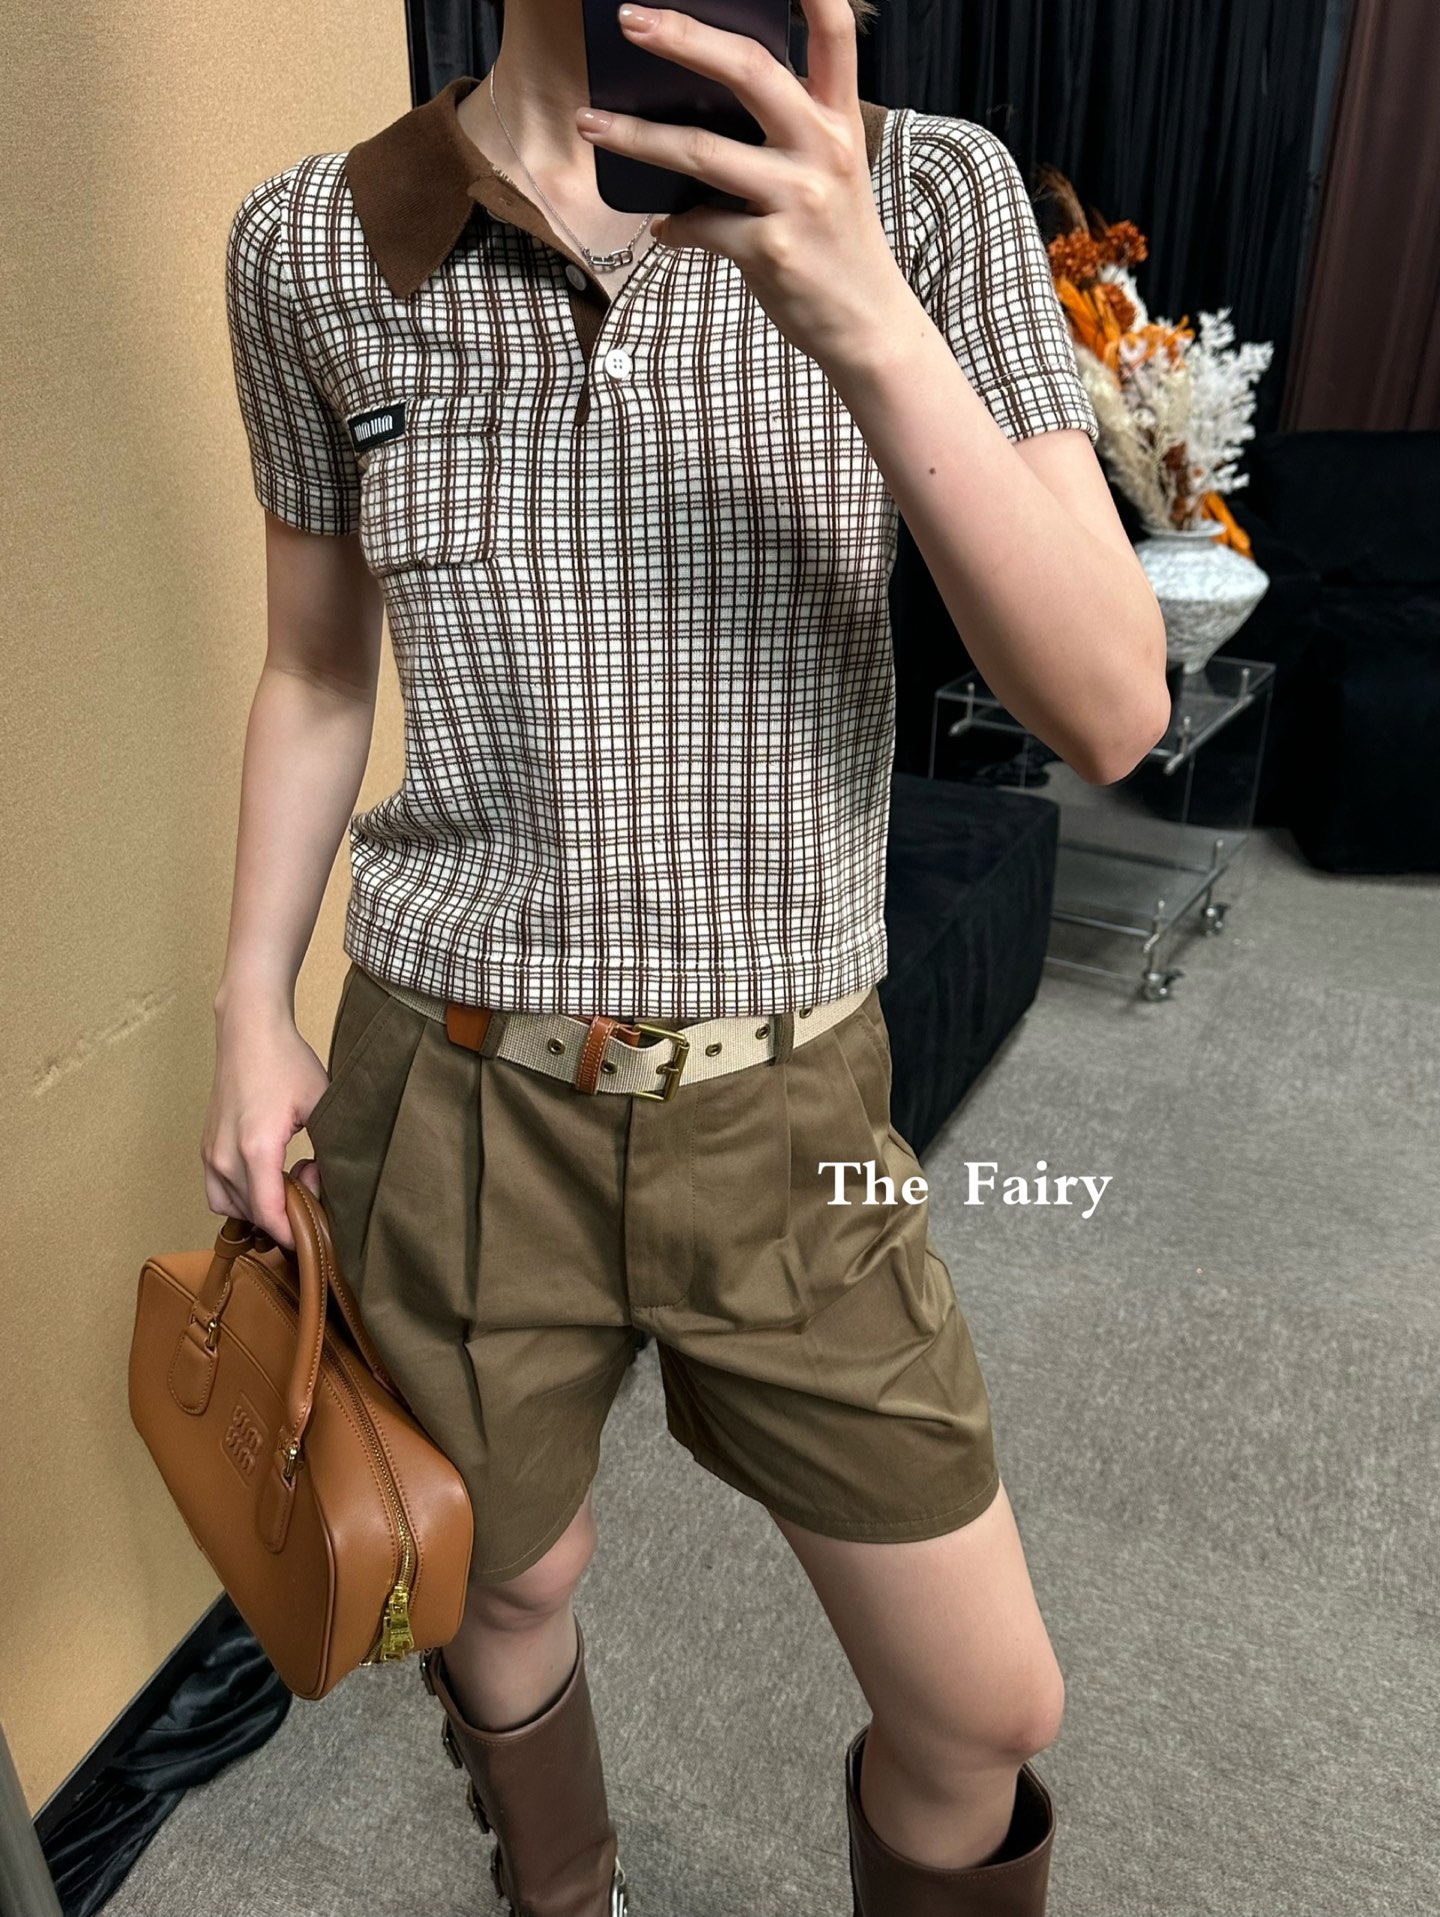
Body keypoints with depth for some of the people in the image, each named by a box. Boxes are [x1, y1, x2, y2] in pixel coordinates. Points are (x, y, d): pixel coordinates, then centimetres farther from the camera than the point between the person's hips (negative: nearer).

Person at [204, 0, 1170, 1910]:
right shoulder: (317, 246, -2)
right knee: (513, 1592, 24)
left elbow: (1111, 714, -15)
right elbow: (315, 675, 9)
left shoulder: (930, 198, -6)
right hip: (454, 1098, 1)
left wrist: (864, 321, -26)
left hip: (786, 1111, 0)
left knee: (993, 1710, 12)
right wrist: (253, 1008, 6)